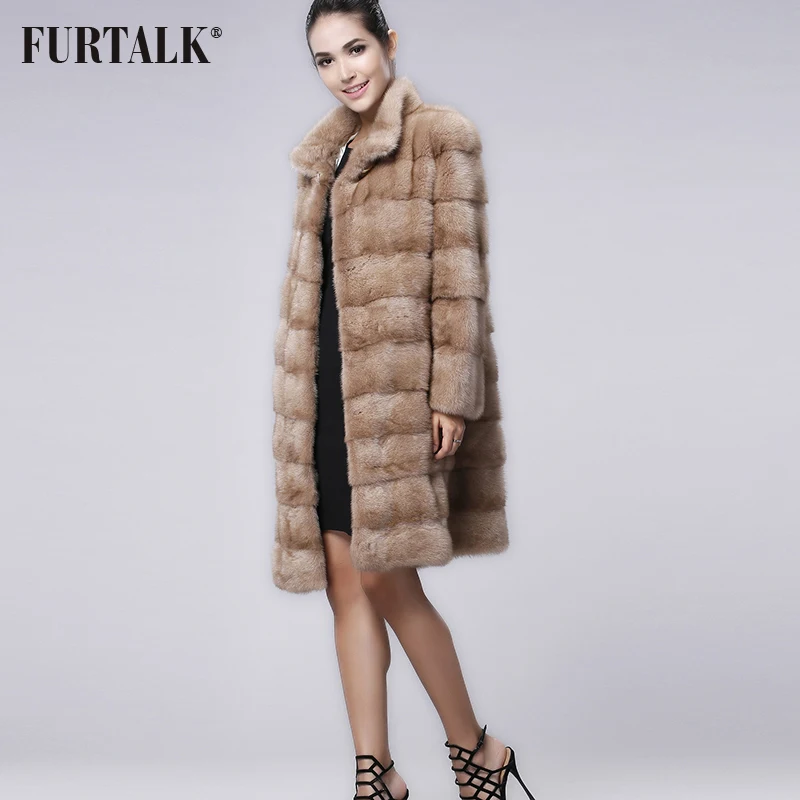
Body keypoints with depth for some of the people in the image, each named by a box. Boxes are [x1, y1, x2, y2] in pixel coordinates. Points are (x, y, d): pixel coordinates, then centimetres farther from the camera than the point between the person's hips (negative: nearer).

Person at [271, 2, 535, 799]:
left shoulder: (439, 137, -3)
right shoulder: (325, 155, 18)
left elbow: (459, 275, -9)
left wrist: (451, 394, -15)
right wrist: (302, 395, 15)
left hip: (398, 386, -7)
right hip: (329, 389, 7)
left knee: (385, 576, -7)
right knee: (345, 581, 5)